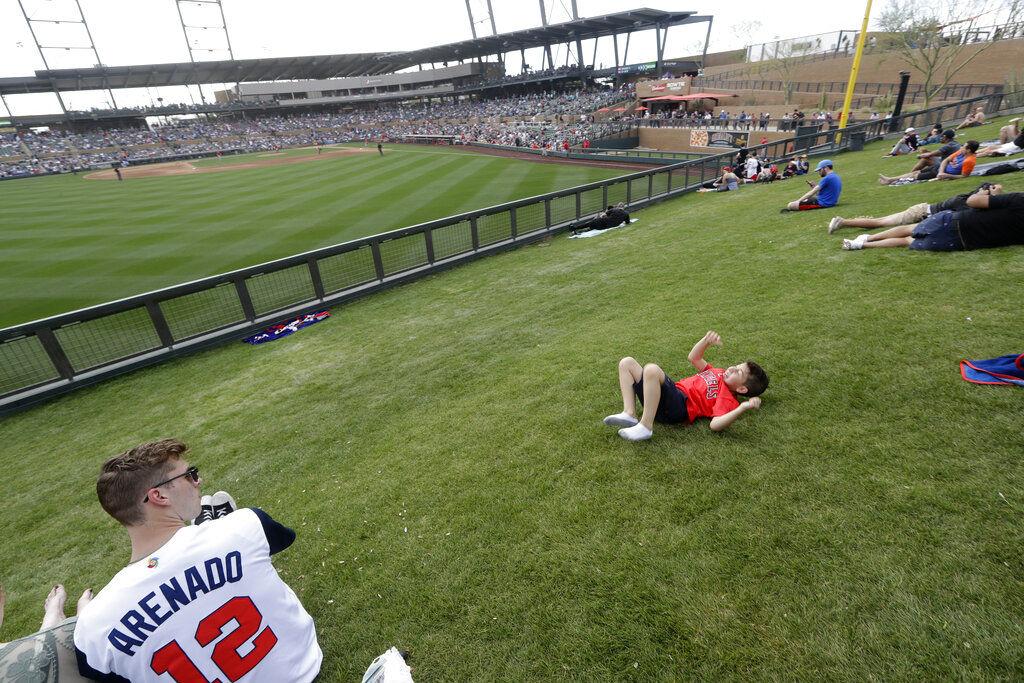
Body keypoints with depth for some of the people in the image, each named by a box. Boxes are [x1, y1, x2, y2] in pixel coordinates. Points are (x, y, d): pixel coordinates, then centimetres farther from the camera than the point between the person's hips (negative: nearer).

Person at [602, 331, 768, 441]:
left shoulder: (728, 399, -4)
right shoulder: (718, 373, 23)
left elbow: (715, 425, -21)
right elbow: (693, 358, 26)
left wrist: (743, 407, -29)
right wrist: (707, 341, 10)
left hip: (677, 406, -9)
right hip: (671, 391, 9)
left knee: (651, 369, -37)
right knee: (627, 363, 2)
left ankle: (645, 426, -26)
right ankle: (629, 414, -12)